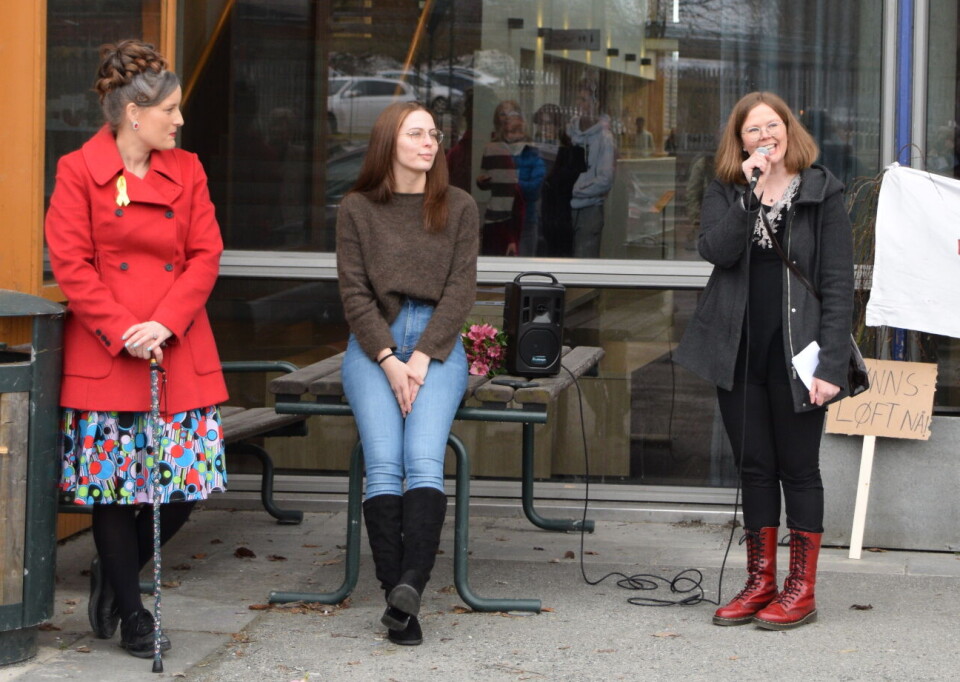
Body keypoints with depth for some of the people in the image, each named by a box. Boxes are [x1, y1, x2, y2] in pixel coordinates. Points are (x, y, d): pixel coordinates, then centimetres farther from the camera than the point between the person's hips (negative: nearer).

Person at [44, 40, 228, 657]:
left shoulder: (186, 170, 10)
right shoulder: (79, 171, -2)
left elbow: (206, 257, 5)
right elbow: (72, 264, -6)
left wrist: (164, 324, -9)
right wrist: (124, 332, -14)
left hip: (181, 352, 4)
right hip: (105, 355, -4)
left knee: (185, 487, 1)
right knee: (116, 487, 1)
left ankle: (114, 575, 26)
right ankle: (132, 614, 18)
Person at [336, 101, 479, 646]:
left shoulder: (459, 207, 9)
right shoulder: (358, 209, 8)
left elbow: (461, 289, 2)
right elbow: (354, 292, 2)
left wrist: (422, 357, -10)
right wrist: (389, 361, -10)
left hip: (438, 343, 0)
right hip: (372, 345, 0)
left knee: (424, 455, -24)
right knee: (383, 461, -21)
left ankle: (409, 584, -37)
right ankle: (400, 598, -24)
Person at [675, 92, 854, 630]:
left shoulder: (822, 192, -2)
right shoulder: (726, 193, 7)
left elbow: (839, 283, -7)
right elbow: (716, 251, -12)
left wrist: (831, 363, -14)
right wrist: (750, 192, -20)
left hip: (795, 352, -3)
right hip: (740, 351, 4)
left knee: (799, 468, 3)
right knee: (755, 468, 10)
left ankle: (801, 590, 10)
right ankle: (761, 582, 19)